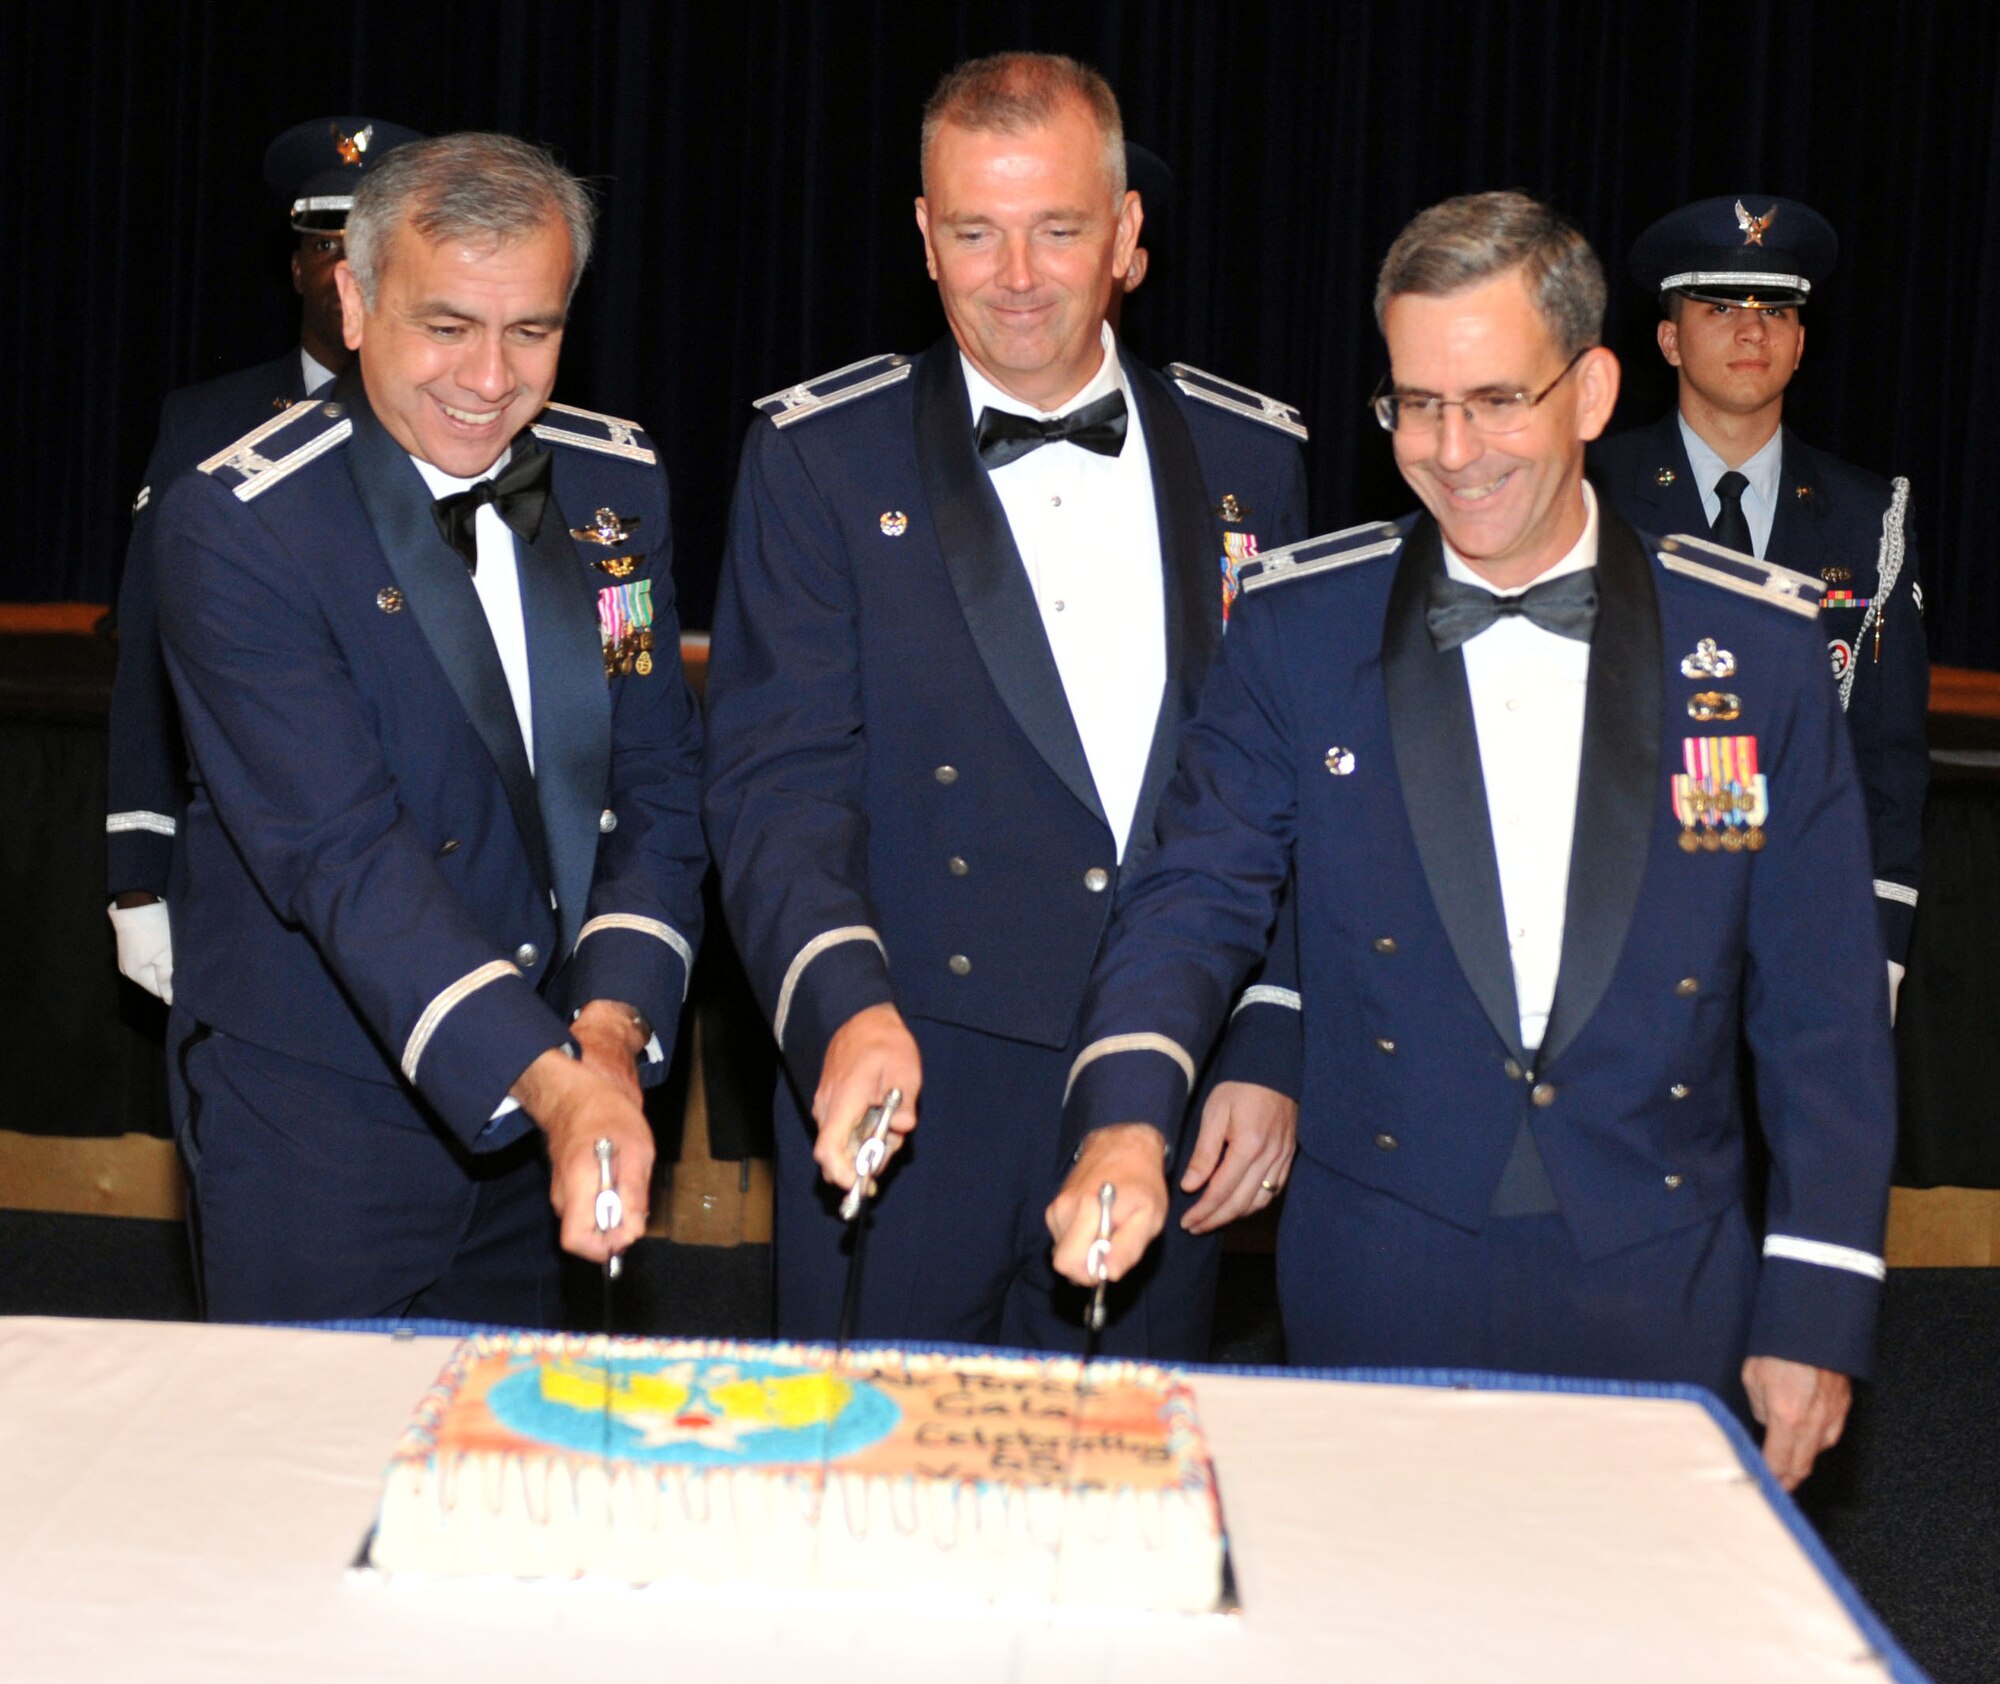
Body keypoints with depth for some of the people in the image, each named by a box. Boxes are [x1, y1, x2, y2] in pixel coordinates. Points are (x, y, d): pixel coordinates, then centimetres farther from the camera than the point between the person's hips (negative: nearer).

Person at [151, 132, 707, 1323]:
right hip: (313, 1125, -5)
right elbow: (342, 856, -26)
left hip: (566, 1092, 5)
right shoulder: (236, 529, -18)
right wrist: (552, 1085, -37)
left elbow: (660, 788, 1)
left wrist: (611, 1026, -17)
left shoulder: (620, 485, 1)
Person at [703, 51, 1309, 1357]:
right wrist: (845, 1006, -24)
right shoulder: (819, 457, 0)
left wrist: (1271, 1053, 2)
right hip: (907, 1097, -2)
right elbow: (778, 782, -8)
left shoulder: (1251, 462, 7)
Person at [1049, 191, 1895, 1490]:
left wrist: (1818, 1309, -2)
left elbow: (1824, 1007, 0)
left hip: (1661, 1293, 0)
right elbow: (1199, 896, -4)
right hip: (1381, 1279, 0)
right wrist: (1128, 1115, -24)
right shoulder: (1303, 628, 0)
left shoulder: (1761, 644, -2)